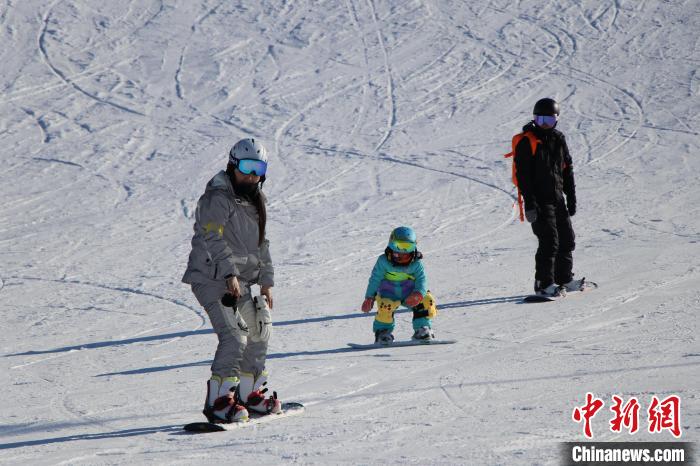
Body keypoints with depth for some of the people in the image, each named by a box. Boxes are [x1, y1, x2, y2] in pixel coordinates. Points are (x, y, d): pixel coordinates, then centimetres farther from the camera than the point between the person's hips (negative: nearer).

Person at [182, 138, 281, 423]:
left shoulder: (254, 201, 16)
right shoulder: (218, 198, -12)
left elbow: (261, 244, 22)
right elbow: (214, 239, -22)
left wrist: (266, 281, 16)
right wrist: (230, 274, -31)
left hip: (241, 281, 9)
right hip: (213, 279, -9)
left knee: (259, 332, 17)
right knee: (234, 336, -20)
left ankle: (249, 393, 31)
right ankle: (219, 400, -20)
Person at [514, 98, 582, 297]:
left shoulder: (558, 139, 10)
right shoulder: (527, 141, -10)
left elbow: (567, 169, 16)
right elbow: (523, 174, -13)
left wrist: (571, 198, 13)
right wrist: (529, 203, -18)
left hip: (558, 198, 7)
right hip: (539, 200, -7)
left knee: (567, 239, 12)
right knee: (549, 241, -12)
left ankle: (565, 279, 24)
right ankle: (544, 284, -6)